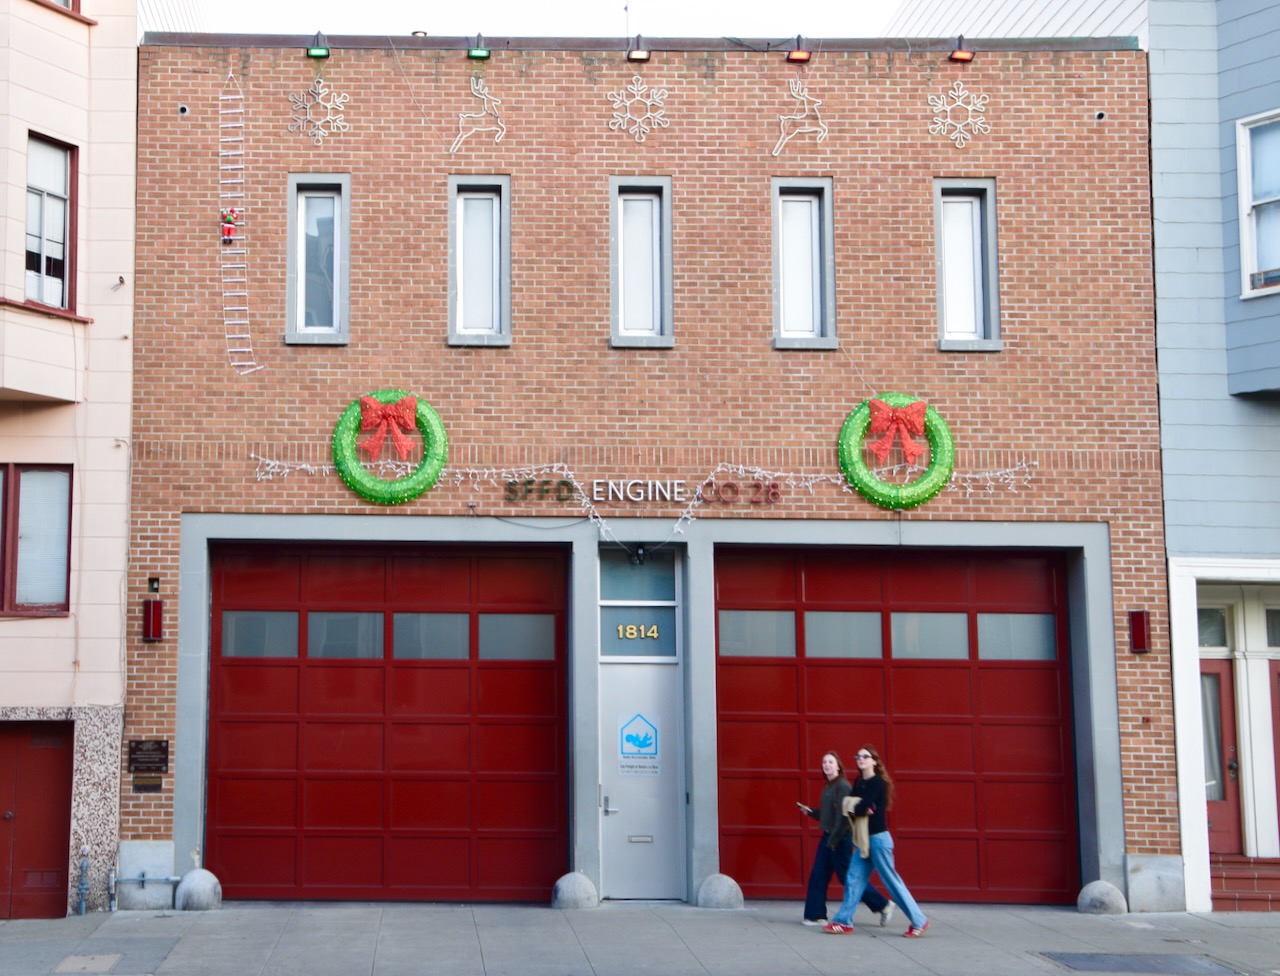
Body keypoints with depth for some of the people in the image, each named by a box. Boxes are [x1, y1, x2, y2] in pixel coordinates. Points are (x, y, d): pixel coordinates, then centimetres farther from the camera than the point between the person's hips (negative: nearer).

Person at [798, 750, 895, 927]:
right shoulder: (828, 787, 12)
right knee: (818, 876, 6)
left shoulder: (842, 786, -15)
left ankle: (883, 905, 11)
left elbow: (843, 815, -22)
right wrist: (810, 812, 7)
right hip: (828, 837, 9)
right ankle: (816, 915, 11)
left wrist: (834, 839, -23)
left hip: (840, 839, -9)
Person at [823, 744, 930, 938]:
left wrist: (853, 807, -4)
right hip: (864, 838, 8)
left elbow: (862, 809, -23)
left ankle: (919, 922, 5)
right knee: (854, 878, 6)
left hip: (878, 838, -8)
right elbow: (848, 803, 3)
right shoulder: (859, 781, 12)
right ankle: (844, 922, 10)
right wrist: (857, 807, -16)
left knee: (891, 881, -3)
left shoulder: (877, 782, -15)